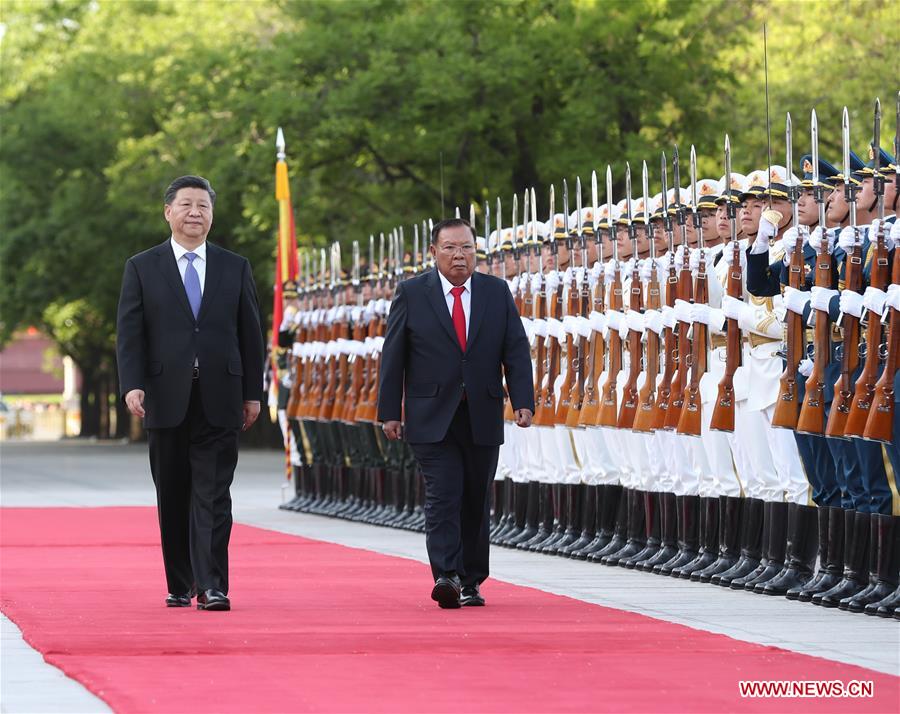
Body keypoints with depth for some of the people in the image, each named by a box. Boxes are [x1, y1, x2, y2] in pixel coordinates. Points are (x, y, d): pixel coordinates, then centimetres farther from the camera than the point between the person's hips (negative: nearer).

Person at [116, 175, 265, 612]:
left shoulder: (235, 269, 10)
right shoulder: (142, 268, 6)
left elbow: (250, 334, 10)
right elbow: (130, 334, 0)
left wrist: (252, 393, 5)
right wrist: (132, 385, -13)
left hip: (219, 402, 0)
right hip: (166, 400, 0)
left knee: (213, 496, -7)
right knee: (173, 499, 7)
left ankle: (212, 587, -10)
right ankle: (179, 585, 16)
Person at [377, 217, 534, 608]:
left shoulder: (497, 292, 7)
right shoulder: (411, 293, 1)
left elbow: (516, 350, 5)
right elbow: (393, 356, 1)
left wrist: (523, 401, -7)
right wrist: (389, 412, -3)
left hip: (483, 418, 3)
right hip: (433, 418, -3)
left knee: (476, 503, 8)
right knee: (443, 498, -13)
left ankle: (471, 582, 16)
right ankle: (446, 577, -21)